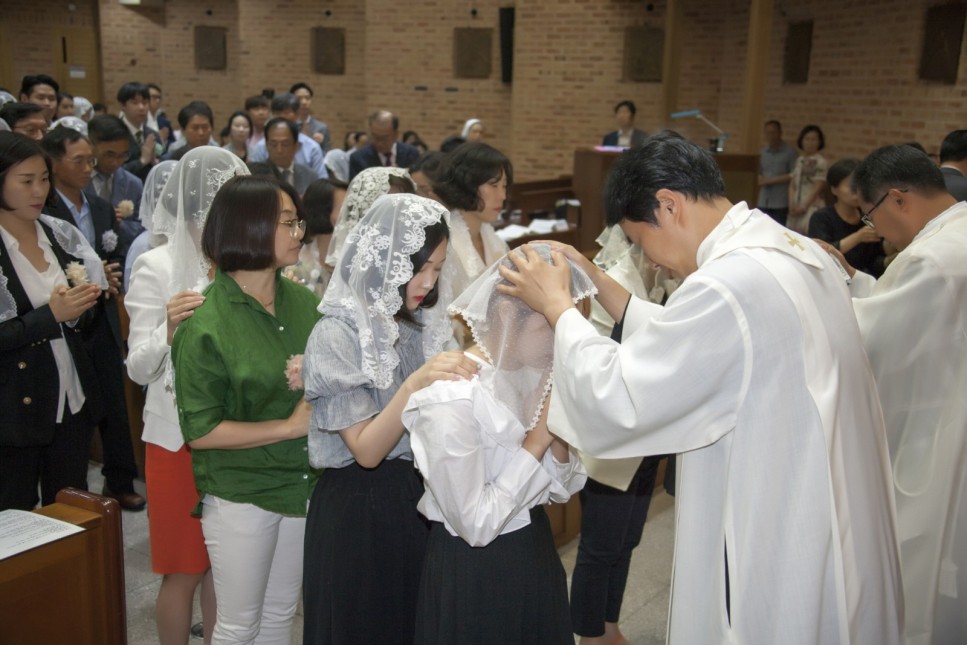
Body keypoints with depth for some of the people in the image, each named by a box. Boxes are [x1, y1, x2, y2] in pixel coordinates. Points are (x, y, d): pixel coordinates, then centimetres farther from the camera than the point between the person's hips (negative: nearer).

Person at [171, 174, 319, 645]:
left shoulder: (305, 302, 0)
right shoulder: (204, 326, -16)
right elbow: (200, 431, -15)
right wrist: (290, 426, -18)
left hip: (303, 487, 5)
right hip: (241, 496, -5)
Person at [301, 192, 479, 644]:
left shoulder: (422, 322, 1)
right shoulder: (338, 335, -18)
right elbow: (366, 450, -22)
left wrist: (470, 374, -10)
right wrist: (413, 384, -34)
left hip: (419, 495, 6)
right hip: (358, 507, -6)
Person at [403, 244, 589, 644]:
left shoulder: (535, 376, -2)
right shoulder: (451, 398, -25)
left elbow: (562, 489, 4)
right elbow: (475, 524, -23)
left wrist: (559, 437, -16)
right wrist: (537, 440, -21)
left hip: (536, 553, 7)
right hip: (472, 573, -7)